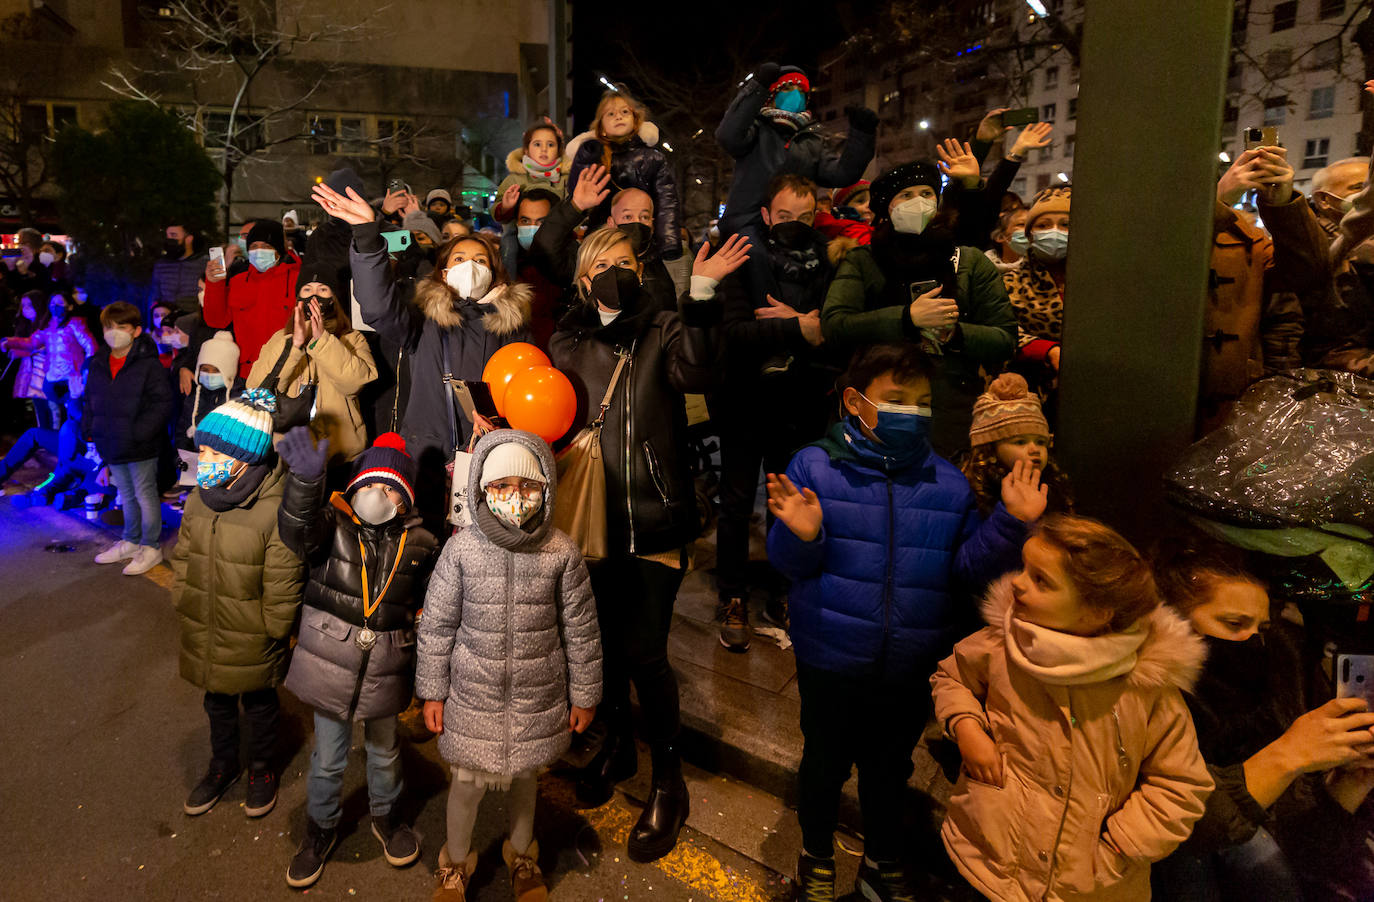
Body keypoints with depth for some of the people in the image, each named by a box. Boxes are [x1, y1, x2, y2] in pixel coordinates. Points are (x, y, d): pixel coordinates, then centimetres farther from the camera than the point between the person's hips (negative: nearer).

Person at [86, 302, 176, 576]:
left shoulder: (148, 364, -14)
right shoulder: (97, 364, 7)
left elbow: (164, 404, -17)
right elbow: (90, 401, 18)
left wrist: (139, 433, -22)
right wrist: (90, 430, 6)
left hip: (141, 447, -7)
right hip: (111, 445, 7)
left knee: (145, 494, 4)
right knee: (126, 495, 20)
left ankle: (151, 547, 16)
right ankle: (131, 541, 34)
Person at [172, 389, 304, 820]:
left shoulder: (275, 511, -27)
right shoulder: (198, 501, -6)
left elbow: (282, 585, -20)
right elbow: (182, 559, 9)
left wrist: (271, 632, -12)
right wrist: (184, 605, 8)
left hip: (252, 641, -5)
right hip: (204, 635, 6)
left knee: (259, 704, 19)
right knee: (218, 702, 26)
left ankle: (262, 770, 44)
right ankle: (223, 764, 51)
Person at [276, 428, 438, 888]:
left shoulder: (419, 543, -5)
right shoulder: (333, 525, -10)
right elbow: (298, 529, -33)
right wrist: (306, 479, -51)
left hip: (385, 669, 1)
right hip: (330, 663, -1)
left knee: (384, 751, 22)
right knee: (328, 757, 15)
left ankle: (386, 815, 49)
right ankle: (320, 828, 41)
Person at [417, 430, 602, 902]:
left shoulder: (562, 553, -13)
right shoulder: (461, 549, -13)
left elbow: (581, 630, -3)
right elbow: (437, 624, -2)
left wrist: (584, 695, 3)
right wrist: (432, 691, 2)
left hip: (537, 697, 0)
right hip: (474, 693, 0)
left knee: (524, 775, 20)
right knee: (467, 779, 13)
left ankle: (521, 855, 49)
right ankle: (455, 863, 44)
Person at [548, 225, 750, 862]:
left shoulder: (663, 331, -4)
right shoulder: (568, 342, 5)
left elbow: (696, 370, -24)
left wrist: (702, 293, -36)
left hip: (654, 520, -4)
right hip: (593, 517, 4)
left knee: (644, 652, -3)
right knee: (603, 640, 17)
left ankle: (668, 779, 19)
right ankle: (617, 742, 43)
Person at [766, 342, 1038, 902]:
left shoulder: (947, 483, 0)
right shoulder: (815, 467, -10)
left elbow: (963, 566, -1)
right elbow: (789, 563, -10)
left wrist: (1011, 522, -15)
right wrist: (801, 535, -33)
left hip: (910, 671, 3)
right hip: (830, 662, -2)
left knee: (890, 769, 22)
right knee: (825, 763, 18)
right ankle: (817, 856, 46)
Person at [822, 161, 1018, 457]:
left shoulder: (971, 262, 15)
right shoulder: (861, 262, 10)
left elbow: (1005, 339, 9)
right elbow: (833, 326, -7)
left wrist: (956, 334, -10)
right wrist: (908, 318, -14)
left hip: (953, 409, 1)